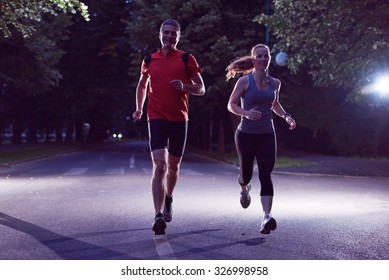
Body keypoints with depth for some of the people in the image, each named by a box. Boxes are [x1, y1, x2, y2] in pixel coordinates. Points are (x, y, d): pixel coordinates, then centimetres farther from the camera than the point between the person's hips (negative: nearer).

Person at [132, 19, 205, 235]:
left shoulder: (187, 59, 3)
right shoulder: (149, 60, 9)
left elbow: (201, 89, 4)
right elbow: (142, 85, 23)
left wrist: (184, 86, -16)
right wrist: (139, 109, 10)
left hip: (179, 119, 1)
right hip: (157, 118, -1)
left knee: (173, 166, 14)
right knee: (159, 165, -15)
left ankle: (168, 200, 42)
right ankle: (159, 216, -18)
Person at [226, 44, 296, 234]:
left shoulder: (275, 83, 6)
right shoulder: (245, 81, -7)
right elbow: (231, 105, -5)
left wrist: (286, 116, 6)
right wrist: (246, 113, -23)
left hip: (267, 135, 2)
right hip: (246, 134, -2)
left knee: (266, 175, -12)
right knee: (246, 172, 12)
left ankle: (267, 216, -18)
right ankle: (244, 189, 50)